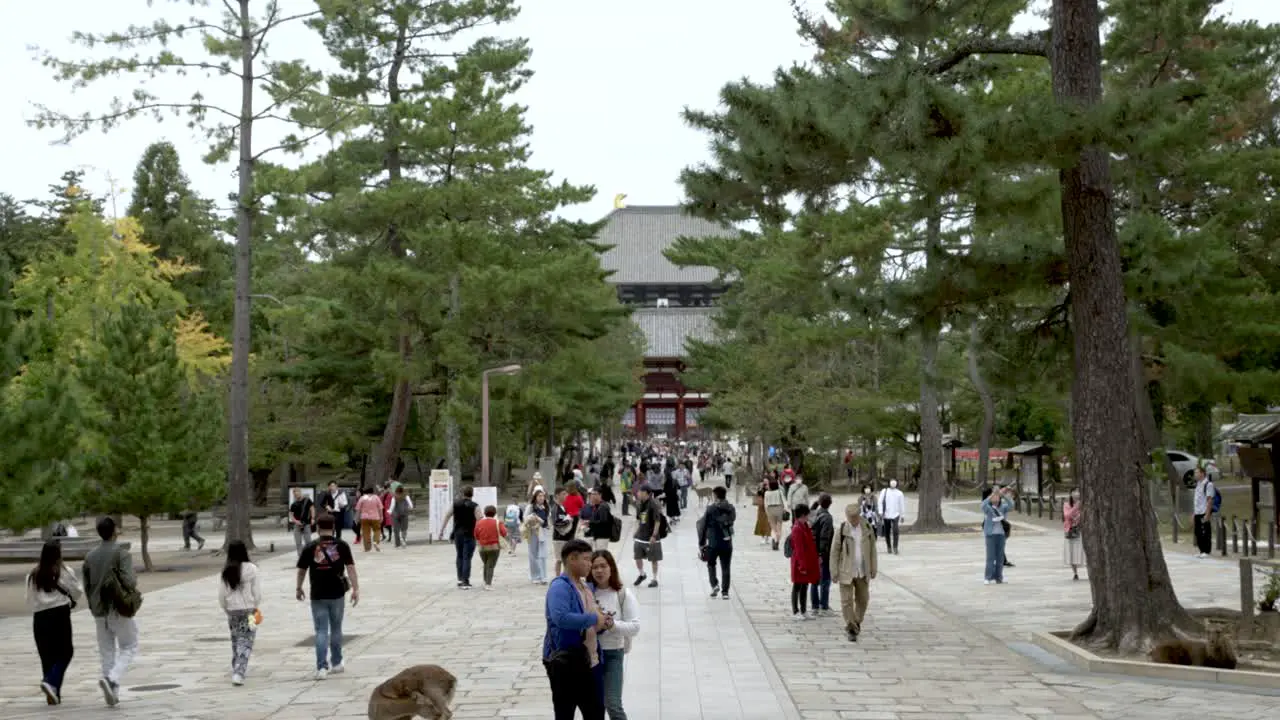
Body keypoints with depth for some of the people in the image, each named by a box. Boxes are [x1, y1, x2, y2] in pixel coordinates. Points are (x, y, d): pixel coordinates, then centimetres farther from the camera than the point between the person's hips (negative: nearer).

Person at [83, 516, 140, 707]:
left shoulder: (90, 556, 5)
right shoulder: (121, 554, -12)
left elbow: (86, 585, 8)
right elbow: (128, 582, -21)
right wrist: (134, 583, 1)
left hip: (99, 611, 5)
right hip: (119, 609, -5)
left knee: (107, 651, 13)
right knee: (128, 648, 6)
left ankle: (112, 693, 11)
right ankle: (111, 679, -16)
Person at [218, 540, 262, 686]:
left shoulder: (226, 572, -3)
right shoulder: (251, 569, -11)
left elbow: (221, 595, 0)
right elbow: (257, 592, -8)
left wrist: (227, 610, 15)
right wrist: (256, 608, 7)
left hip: (232, 611, 3)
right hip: (248, 610, -3)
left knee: (235, 641, 18)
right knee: (245, 643, -1)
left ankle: (237, 670, 27)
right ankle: (239, 672, -13)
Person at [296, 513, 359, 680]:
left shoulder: (310, 547, -3)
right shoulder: (342, 546, -3)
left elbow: (301, 570, 4)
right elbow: (350, 568, -9)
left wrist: (298, 588, 20)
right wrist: (356, 589, -8)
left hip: (318, 595, -1)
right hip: (337, 594, 1)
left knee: (321, 631, 2)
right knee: (336, 629, 16)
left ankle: (322, 667, -9)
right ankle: (336, 664, 26)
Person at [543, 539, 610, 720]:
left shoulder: (586, 588, 14)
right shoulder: (560, 587, -14)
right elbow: (560, 617, -33)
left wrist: (603, 624, 2)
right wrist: (593, 619, -22)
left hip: (590, 662, 9)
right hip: (566, 664, -9)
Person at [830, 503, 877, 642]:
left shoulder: (867, 528, -3)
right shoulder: (841, 530, -10)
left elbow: (872, 549, 5)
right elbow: (834, 552, -5)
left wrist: (873, 569, 6)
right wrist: (834, 572, -7)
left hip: (863, 572, 3)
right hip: (846, 572, -3)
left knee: (862, 599, 12)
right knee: (847, 600, -5)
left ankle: (857, 623, 32)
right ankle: (851, 629, 2)